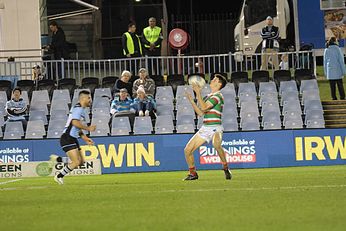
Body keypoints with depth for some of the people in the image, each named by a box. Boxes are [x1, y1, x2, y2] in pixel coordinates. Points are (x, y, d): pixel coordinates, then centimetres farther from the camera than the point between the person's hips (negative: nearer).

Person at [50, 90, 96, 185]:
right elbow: (75, 122, -27)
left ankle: (58, 159, 18)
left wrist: (85, 138, 22)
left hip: (73, 139, 10)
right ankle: (59, 176, 0)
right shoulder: (78, 108, -12)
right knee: (76, 162, -15)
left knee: (81, 161, 7)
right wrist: (88, 128, -18)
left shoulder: (81, 109, 20)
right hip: (67, 139, -10)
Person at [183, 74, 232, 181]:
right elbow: (200, 113, 20)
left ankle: (226, 168, -23)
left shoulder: (218, 96, -8)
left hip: (215, 128, -8)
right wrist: (191, 101, 14)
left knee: (216, 145, -39)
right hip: (205, 128, 8)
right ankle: (193, 173, 18)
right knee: (187, 150, 2)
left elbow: (204, 107, -19)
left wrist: (198, 93, -17)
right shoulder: (208, 97, 19)